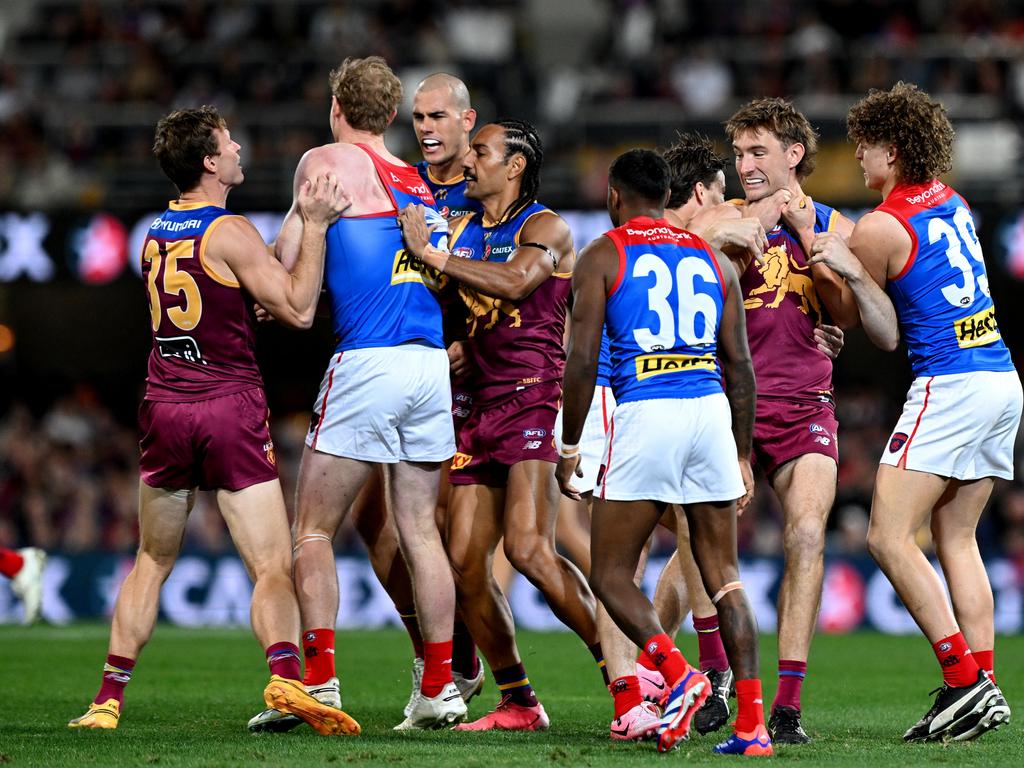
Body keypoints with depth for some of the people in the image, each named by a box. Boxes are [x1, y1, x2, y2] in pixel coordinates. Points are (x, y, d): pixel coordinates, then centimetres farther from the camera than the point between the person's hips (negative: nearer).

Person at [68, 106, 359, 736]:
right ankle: (285, 673, -31)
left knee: (154, 561, 18)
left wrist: (304, 220, 17)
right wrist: (314, 225, -10)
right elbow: (298, 310, -12)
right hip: (231, 407, -6)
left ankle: (110, 696, 16)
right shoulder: (231, 232, -10)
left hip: (165, 408, 6)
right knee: (273, 568, -9)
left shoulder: (157, 233, 12)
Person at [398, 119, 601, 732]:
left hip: (534, 398, -8)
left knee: (529, 548, -22)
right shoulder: (461, 231, 20)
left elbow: (516, 281, -20)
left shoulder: (545, 228, -1)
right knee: (466, 561, 1)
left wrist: (431, 254, -14)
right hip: (483, 406, 8)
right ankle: (519, 704, 9)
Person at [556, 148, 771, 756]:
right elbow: (741, 366, 14)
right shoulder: (711, 259, 16)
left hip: (645, 413, -4)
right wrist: (743, 454, 20)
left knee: (612, 575, 6)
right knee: (724, 575, 8)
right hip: (711, 410, 4)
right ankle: (752, 722, -1)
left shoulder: (603, 256, 4)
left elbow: (583, 359, -4)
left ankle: (677, 673, -18)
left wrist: (570, 445, 3)